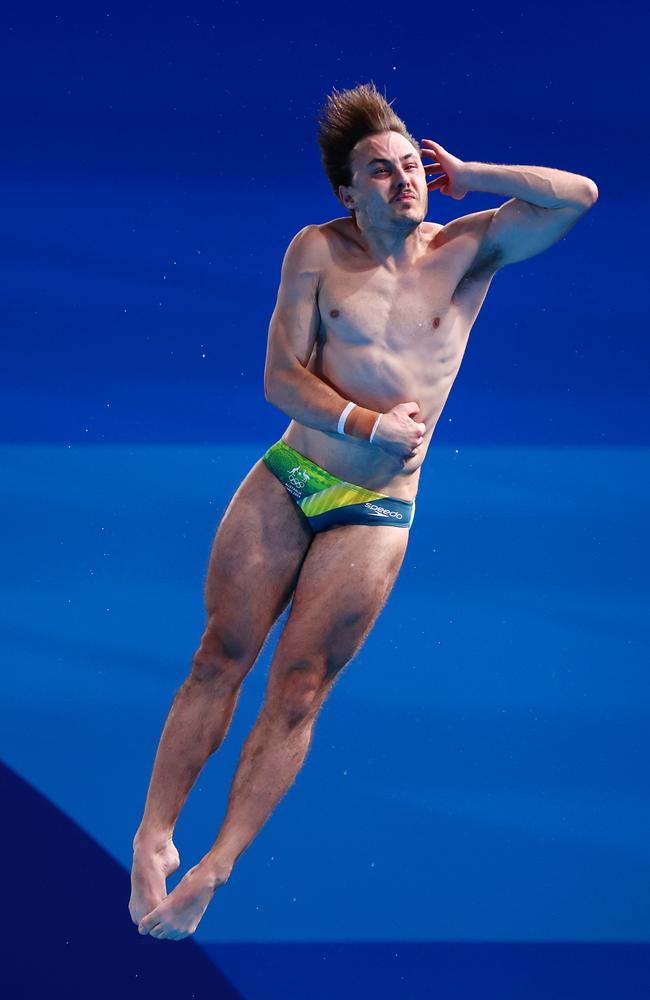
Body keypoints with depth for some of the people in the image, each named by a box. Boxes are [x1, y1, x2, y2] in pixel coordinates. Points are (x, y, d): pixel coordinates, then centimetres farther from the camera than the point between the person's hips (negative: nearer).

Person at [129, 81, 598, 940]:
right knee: (219, 659, -2)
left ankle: (214, 870, 0)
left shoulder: (468, 250, -1)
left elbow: (579, 195, -12)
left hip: (375, 515, -1)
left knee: (298, 690, -2)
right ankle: (155, 836, 3)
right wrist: (367, 425, -16)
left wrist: (463, 177, -8)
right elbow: (281, 379, -4)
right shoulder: (318, 251, -1)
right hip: (285, 481, 1)